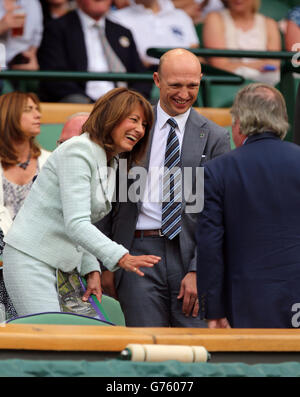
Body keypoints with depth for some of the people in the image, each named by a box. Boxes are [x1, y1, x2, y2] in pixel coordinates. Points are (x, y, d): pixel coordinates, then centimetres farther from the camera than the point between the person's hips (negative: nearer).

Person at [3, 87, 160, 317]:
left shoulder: (111, 165, 14)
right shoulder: (78, 151, -15)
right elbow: (76, 224, -24)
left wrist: (92, 271, 6)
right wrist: (121, 258, -35)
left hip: (62, 265, 9)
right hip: (31, 259, -9)